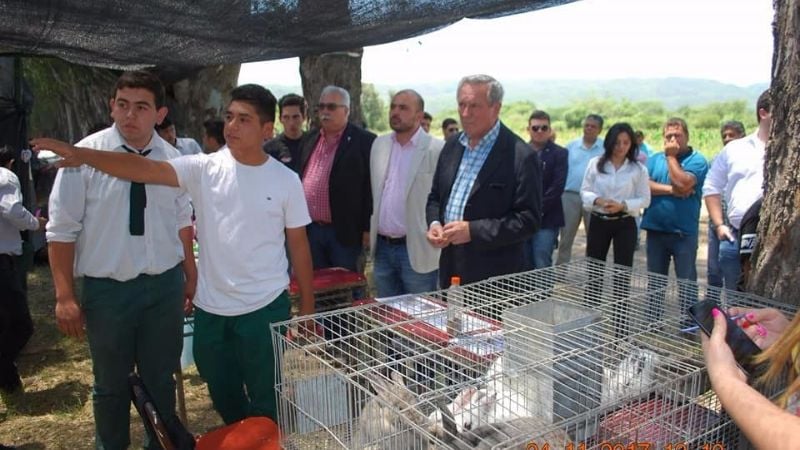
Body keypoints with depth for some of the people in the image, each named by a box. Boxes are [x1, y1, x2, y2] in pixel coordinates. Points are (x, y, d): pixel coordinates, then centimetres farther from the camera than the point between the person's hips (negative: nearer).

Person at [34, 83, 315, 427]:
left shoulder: (286, 180, -6)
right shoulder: (205, 169, -3)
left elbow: (298, 245, 0)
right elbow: (146, 169, -14)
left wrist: (307, 307, 2)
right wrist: (82, 155, -28)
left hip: (265, 309, -3)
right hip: (211, 309, 3)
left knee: (267, 404, 11)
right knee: (224, 400, 21)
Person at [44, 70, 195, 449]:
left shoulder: (172, 158, -2)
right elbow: (62, 229, -8)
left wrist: (191, 275, 13)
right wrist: (65, 296, -10)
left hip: (165, 285, 3)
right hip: (106, 288, -2)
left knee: (161, 379, 18)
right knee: (111, 383, 17)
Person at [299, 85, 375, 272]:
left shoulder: (364, 141, -8)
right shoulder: (310, 140, 12)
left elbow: (371, 188, -10)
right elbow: (300, 180, 16)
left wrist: (368, 228, -12)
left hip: (344, 231, -5)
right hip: (310, 229, 6)